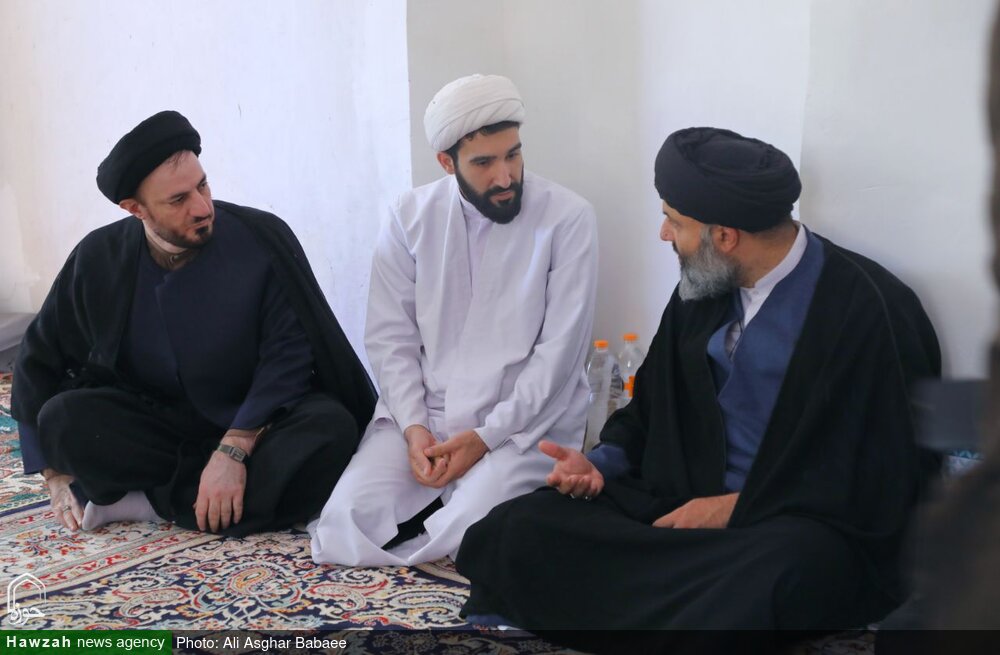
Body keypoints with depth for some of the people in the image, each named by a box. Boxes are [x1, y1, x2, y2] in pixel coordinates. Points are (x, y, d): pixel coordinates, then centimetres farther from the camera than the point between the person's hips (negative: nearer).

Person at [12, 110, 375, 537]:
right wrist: (56, 475, -2)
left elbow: (288, 355, -17)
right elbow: (40, 358, 4)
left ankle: (151, 501, -23)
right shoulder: (100, 259, -6)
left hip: (257, 422, -2)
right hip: (161, 421, 3)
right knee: (63, 418, -23)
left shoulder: (263, 239, -15)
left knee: (331, 428, -33)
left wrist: (234, 450, -27)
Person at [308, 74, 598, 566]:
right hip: (423, 414, 3)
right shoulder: (410, 217, 2)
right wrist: (414, 427, -11)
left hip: (526, 421, -3)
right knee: (346, 519, -18)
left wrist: (487, 437, -15)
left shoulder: (568, 219, -8)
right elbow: (391, 337, 3)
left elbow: (560, 351, -10)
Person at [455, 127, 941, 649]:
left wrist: (740, 507, -13)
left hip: (799, 525, -5)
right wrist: (600, 464, 2)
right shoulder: (703, 292, 10)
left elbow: (882, 477, -11)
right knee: (521, 528, -18)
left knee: (752, 591, -41)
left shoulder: (869, 308, -10)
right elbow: (654, 405, 22)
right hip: (683, 504, 5)